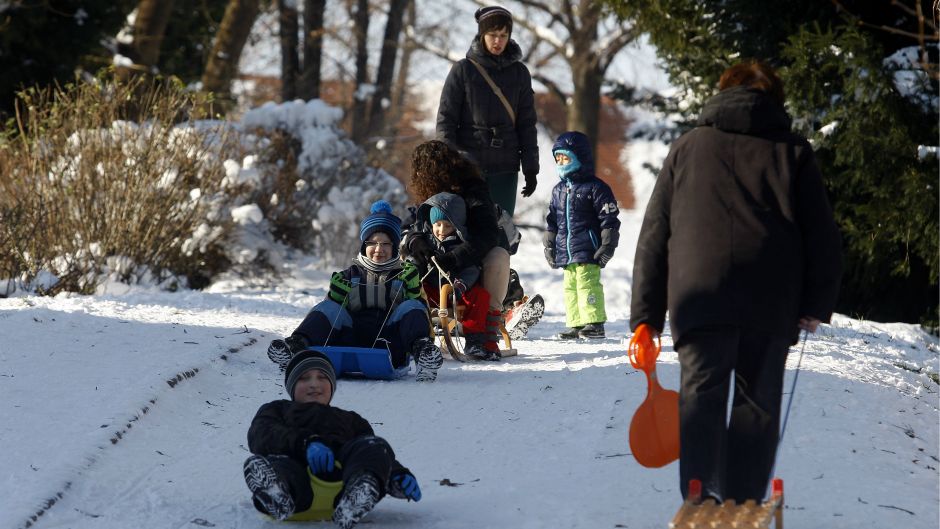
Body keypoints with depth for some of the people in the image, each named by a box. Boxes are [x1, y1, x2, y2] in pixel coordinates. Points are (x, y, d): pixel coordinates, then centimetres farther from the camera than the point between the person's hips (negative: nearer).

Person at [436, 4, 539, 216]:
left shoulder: (519, 73, 8)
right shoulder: (463, 70, 0)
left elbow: (526, 123, 10)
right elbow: (446, 119, 0)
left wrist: (531, 167, 4)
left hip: (505, 168, 2)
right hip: (468, 167, -2)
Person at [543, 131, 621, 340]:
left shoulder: (595, 187, -5)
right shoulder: (559, 190, 16)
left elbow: (609, 219, -7)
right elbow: (552, 220, 22)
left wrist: (608, 244, -10)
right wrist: (549, 245, 18)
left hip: (587, 251, -7)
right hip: (566, 252, 7)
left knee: (587, 283, -12)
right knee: (571, 286, 7)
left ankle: (594, 323, -10)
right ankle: (576, 324, 11)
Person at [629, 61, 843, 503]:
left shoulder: (688, 148, 18)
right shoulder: (793, 152, 16)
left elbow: (653, 237, 14)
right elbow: (822, 238, 10)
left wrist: (646, 316, 14)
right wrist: (817, 304, 17)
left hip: (699, 295, 0)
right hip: (772, 302, 0)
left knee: (700, 397, -2)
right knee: (757, 403, 8)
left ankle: (699, 497, -20)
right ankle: (743, 508, 3)